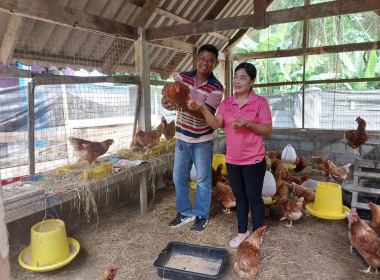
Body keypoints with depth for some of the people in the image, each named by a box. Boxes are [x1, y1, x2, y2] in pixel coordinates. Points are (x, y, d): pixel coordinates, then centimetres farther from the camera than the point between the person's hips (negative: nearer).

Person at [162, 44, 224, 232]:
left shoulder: (216, 88, -15)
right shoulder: (183, 77, -3)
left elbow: (205, 114, -26)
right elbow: (168, 97, -14)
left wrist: (184, 105, -42)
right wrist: (166, 102, -39)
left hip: (202, 140, -4)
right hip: (182, 137, 4)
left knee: (203, 180, 8)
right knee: (178, 177, 12)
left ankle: (201, 216, 26)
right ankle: (185, 212, 30)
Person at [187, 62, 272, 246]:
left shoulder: (260, 102, -7)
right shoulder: (226, 103, 5)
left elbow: (268, 130, -9)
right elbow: (216, 124, -9)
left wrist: (247, 124, -23)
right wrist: (202, 109, -24)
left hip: (253, 160, -4)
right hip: (232, 160, 4)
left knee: (254, 198, 7)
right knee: (239, 198, 16)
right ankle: (242, 232, 33)